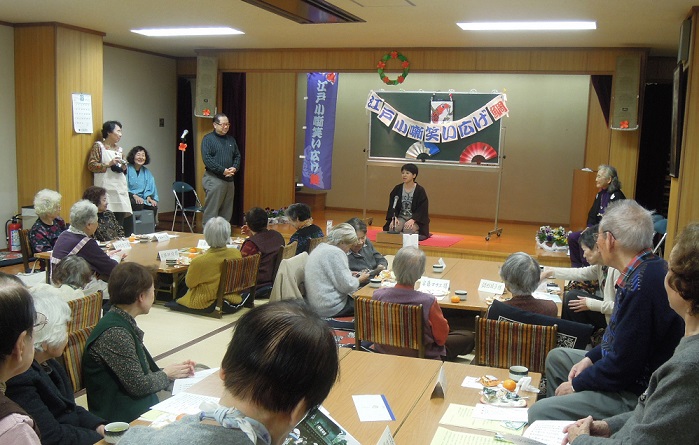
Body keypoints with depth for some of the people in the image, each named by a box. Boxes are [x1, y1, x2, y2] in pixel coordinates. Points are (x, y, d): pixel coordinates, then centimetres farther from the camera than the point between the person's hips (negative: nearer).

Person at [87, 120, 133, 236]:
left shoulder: (119, 149, 20)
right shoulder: (98, 146, 1)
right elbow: (91, 165, -6)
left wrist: (124, 168, 8)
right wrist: (109, 164, -15)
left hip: (120, 187, 6)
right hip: (107, 190, -6)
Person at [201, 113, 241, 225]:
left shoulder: (231, 140, 16)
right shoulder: (208, 139, -4)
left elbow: (237, 156, 18)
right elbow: (207, 159, -13)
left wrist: (234, 168, -3)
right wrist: (223, 170, -17)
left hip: (229, 179, 6)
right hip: (214, 179, -6)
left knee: (227, 212, 9)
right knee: (211, 211, -6)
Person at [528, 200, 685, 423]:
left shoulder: (640, 285, -30)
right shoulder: (651, 269, 2)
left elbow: (623, 365, -27)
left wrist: (577, 384, -13)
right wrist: (590, 358, 7)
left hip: (633, 396, -11)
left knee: (538, 413, -18)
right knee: (557, 357, 26)